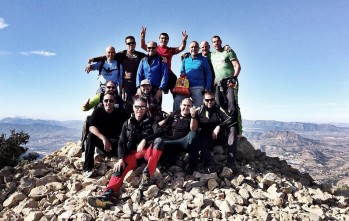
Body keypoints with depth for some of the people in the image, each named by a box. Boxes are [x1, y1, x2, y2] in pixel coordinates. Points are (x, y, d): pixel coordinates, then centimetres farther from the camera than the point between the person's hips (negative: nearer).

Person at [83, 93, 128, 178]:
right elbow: (91, 127, -18)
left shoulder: (120, 112, -4)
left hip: (116, 144, 0)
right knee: (91, 136, -28)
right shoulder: (98, 111, -5)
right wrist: (104, 138, -33)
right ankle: (87, 168, -23)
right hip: (101, 141, 1)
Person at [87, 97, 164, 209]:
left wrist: (145, 140, -31)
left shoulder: (150, 121, 5)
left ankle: (147, 174, -28)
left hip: (148, 151, -1)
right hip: (133, 153, 1)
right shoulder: (127, 123, 9)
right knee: (120, 167, -28)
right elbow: (121, 143, 1)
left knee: (159, 141, -31)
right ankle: (107, 195, -45)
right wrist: (121, 158, -17)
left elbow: (160, 132, -15)